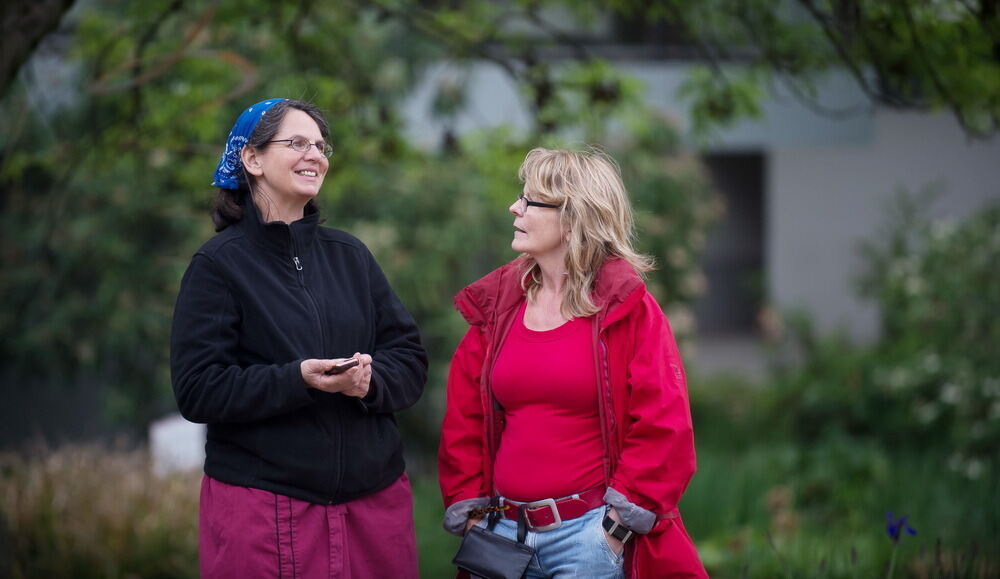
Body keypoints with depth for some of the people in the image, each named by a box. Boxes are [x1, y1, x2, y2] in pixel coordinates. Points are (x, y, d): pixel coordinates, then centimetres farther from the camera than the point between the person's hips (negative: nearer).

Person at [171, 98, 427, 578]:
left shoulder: (350, 255, 12)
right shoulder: (219, 264, -2)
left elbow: (410, 359, 9)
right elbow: (197, 390, -10)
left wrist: (370, 379, -13)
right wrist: (298, 380, -22)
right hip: (264, 505, -4)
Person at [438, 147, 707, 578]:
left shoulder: (625, 307, -4)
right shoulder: (496, 305, 8)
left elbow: (662, 425, -9)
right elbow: (463, 420, 11)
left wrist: (620, 525, -12)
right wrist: (466, 509, 4)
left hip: (589, 536, -4)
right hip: (504, 533, 4)